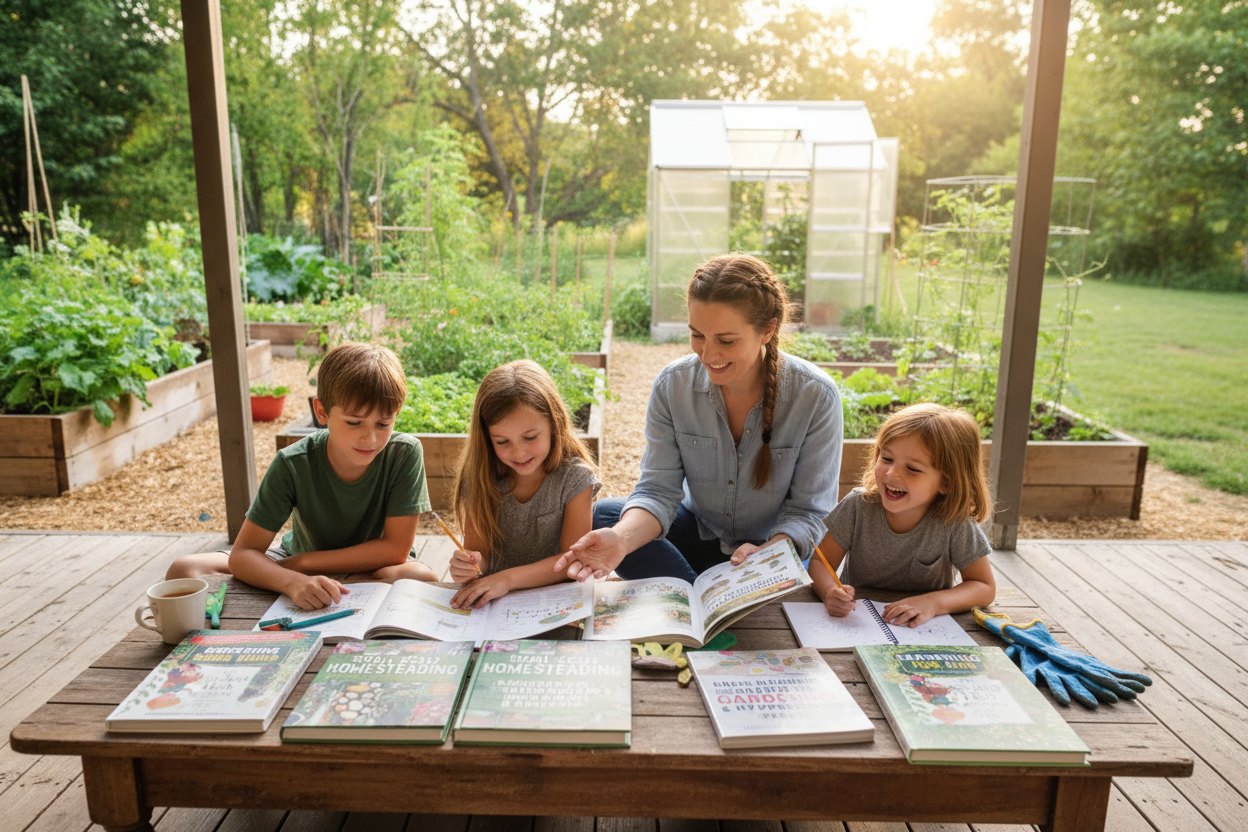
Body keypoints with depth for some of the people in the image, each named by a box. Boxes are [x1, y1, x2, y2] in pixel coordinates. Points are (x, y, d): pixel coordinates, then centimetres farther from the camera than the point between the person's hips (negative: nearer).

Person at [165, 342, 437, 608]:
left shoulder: (405, 453, -25)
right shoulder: (292, 464, -22)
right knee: (183, 570, -15)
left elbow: (396, 548, -24)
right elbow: (242, 555, -23)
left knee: (420, 576, -37)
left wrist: (303, 563, -22)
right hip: (300, 564, 2)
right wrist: (294, 582, -45)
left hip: (372, 569, -1)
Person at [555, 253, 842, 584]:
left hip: (777, 544, -3)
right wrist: (622, 539, -37)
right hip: (699, 531, 3)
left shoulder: (816, 396, -19)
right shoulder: (673, 385, -13)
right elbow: (659, 490, -15)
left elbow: (808, 511, -15)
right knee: (603, 515, -20)